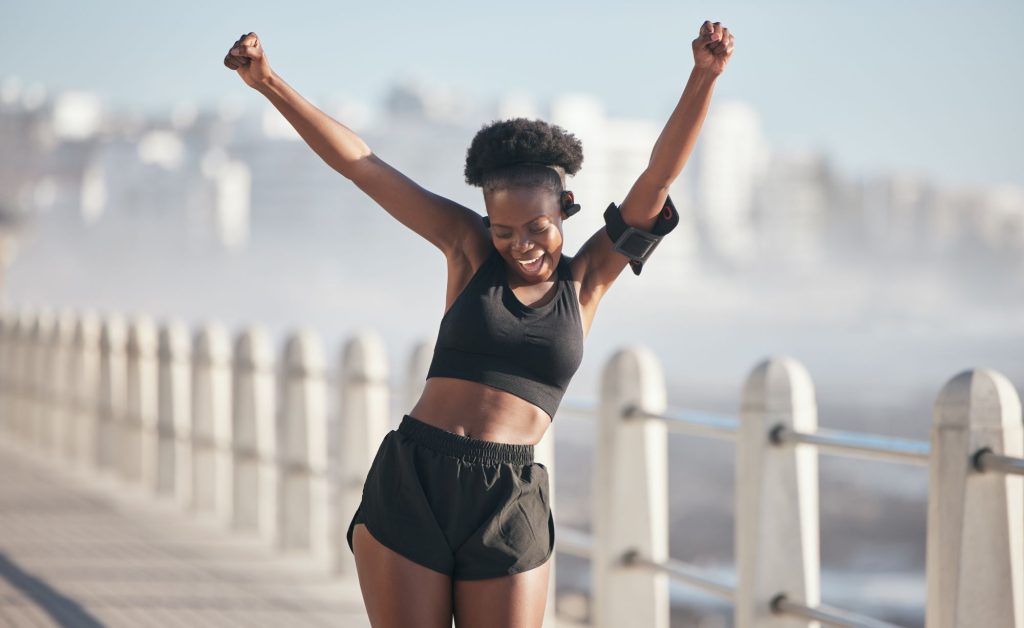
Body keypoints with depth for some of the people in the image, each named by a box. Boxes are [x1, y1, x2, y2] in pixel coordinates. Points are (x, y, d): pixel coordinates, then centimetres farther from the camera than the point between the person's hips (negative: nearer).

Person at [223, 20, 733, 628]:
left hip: (507, 505, 0)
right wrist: (269, 82, 2)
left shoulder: (587, 278, 10)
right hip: (410, 485, 0)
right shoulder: (471, 248, 10)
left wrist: (705, 75, -12)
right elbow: (359, 164, 6)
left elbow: (660, 176, 0)